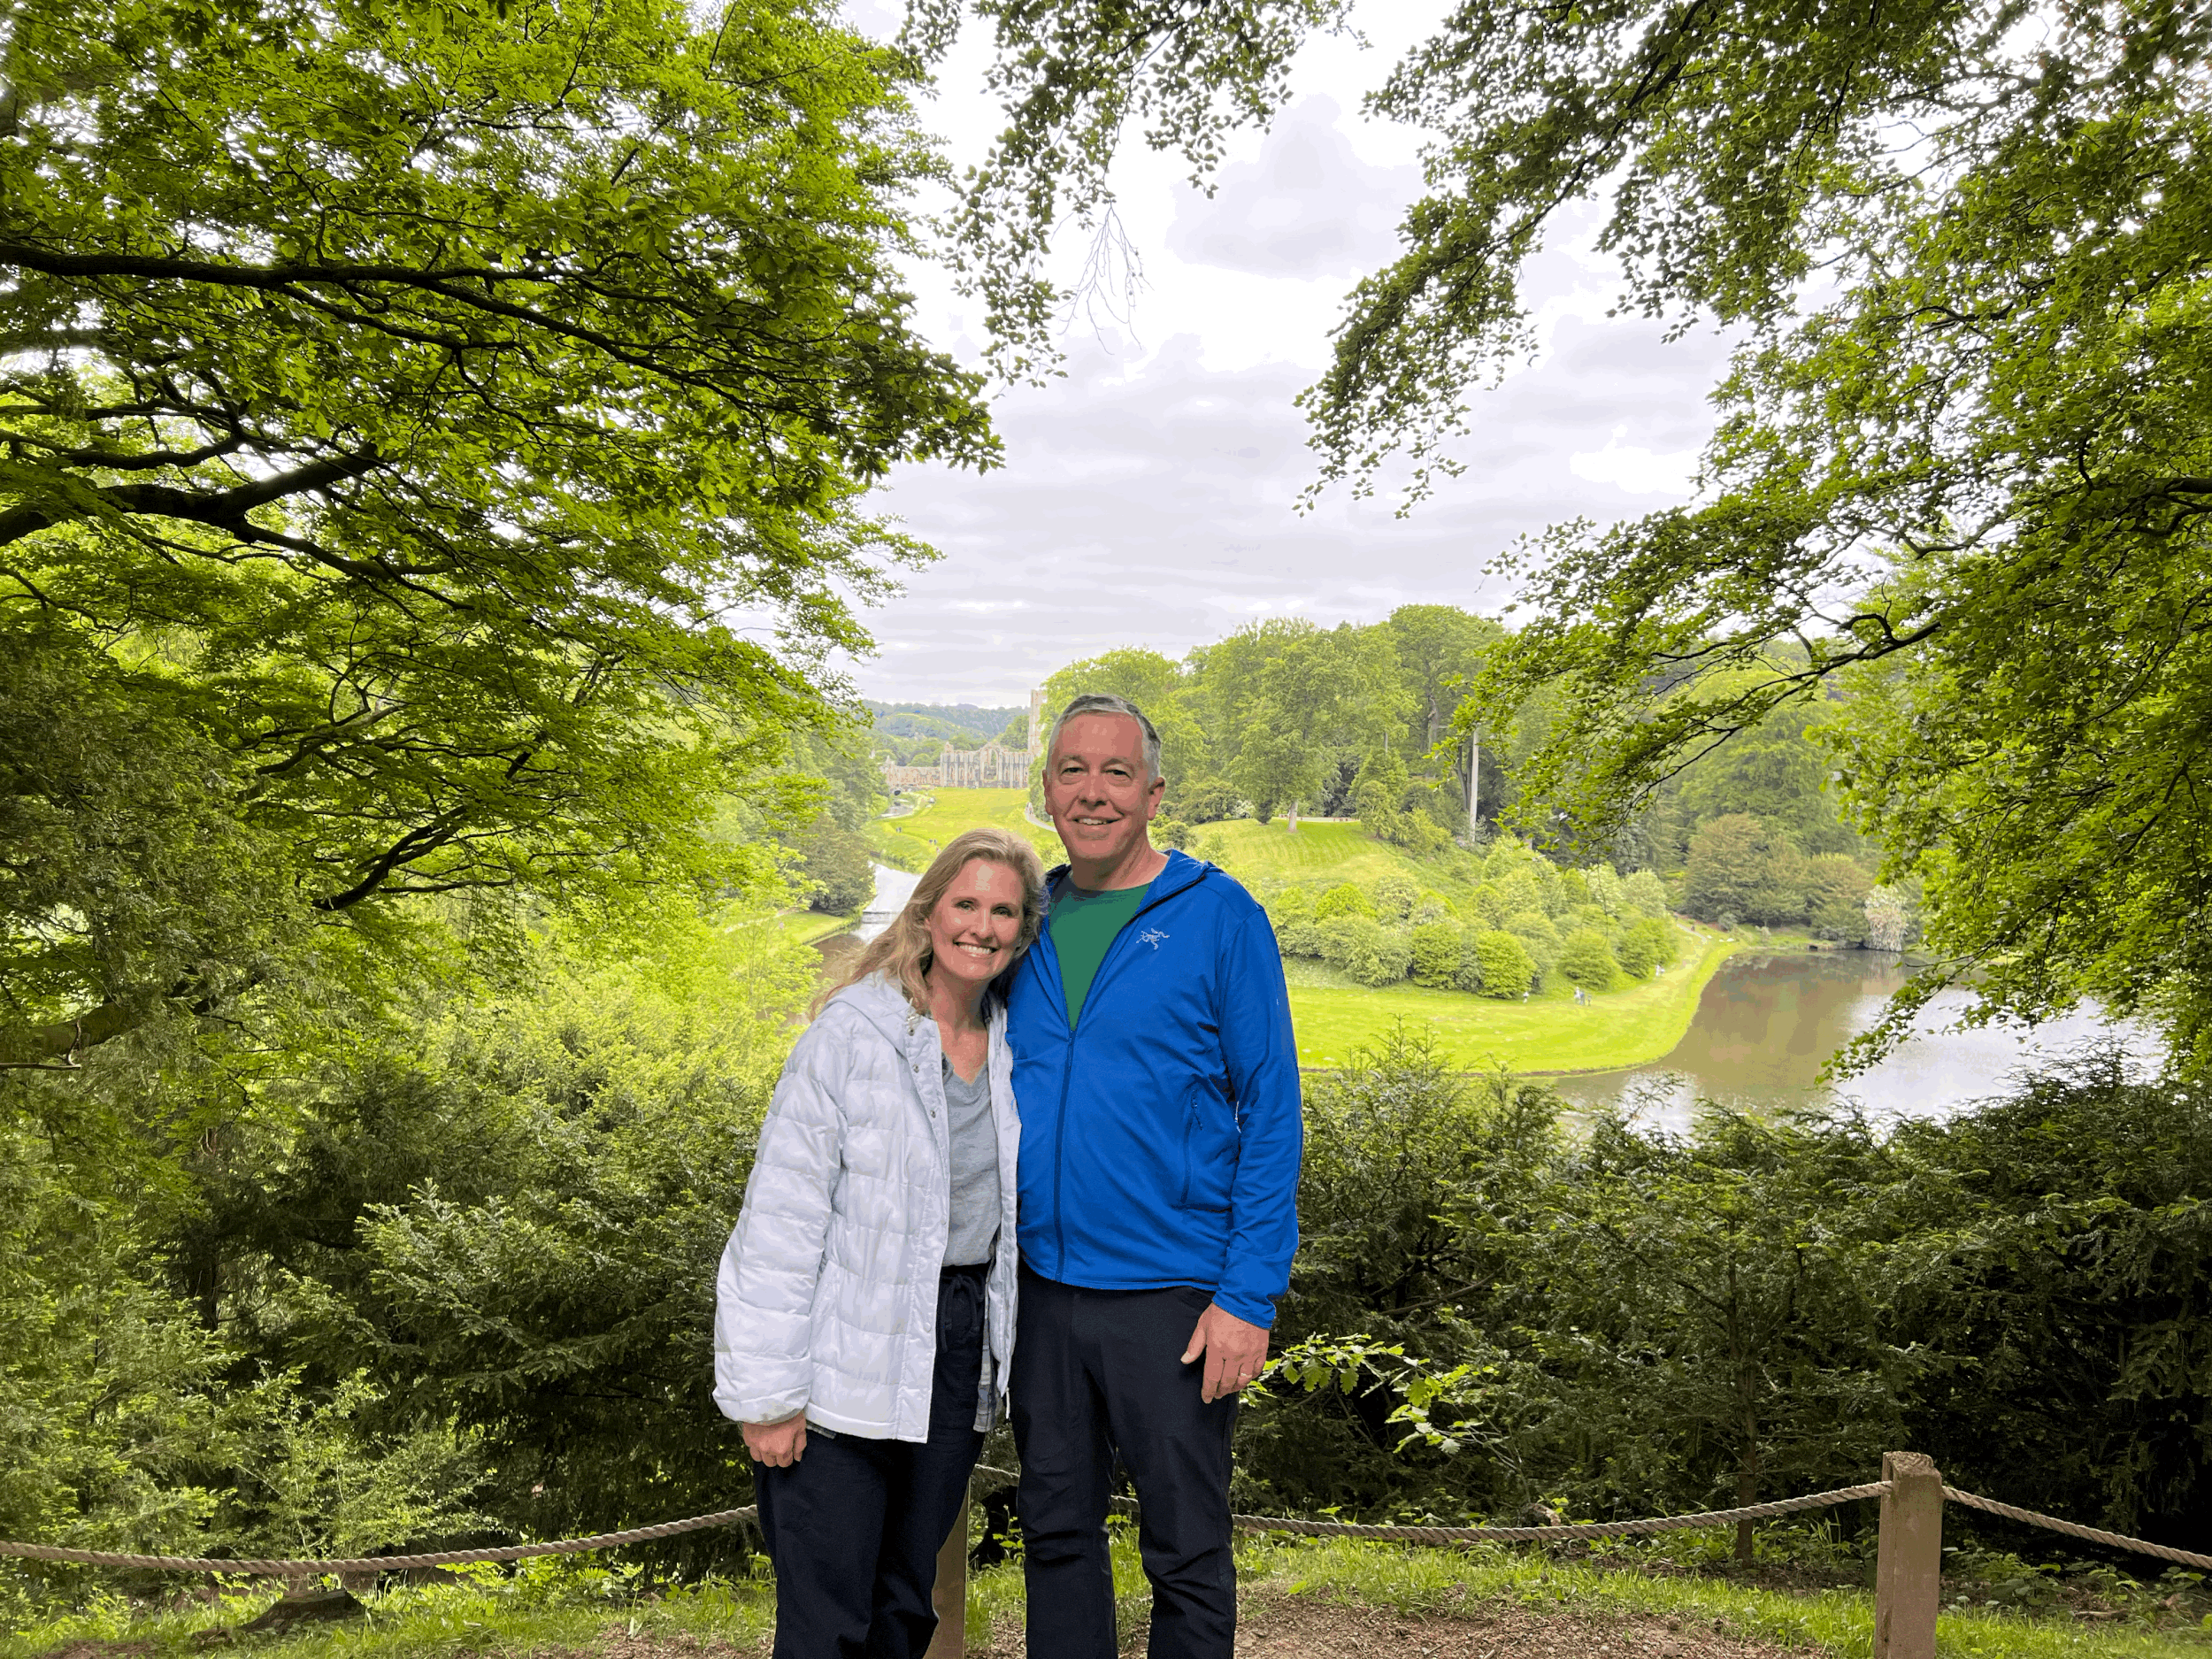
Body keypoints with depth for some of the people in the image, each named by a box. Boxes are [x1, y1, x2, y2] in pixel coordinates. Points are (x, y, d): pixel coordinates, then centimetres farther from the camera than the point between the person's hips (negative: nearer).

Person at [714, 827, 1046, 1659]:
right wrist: (768, 1392, -15)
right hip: (847, 1362, -5)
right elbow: (783, 1214, -14)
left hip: (961, 1354, 6)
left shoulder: (1015, 1043, 4)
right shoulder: (853, 1033, -13)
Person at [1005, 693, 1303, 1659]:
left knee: (1185, 1545, 8)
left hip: (1170, 1291, -4)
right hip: (1042, 1282, 5)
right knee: (1056, 1525, 16)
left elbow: (1272, 1113, -8)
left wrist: (1250, 1296, -14)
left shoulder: (1220, 917, -6)